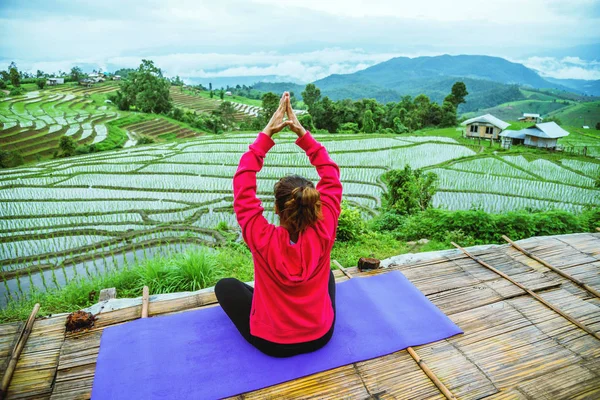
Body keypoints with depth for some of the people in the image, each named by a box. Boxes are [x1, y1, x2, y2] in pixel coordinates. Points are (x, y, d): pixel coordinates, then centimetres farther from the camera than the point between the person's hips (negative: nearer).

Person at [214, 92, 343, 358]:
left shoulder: (264, 240, -31)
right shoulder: (323, 234, -26)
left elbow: (243, 186, -21)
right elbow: (331, 177, -15)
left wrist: (267, 135, -20)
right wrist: (302, 133, -17)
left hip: (272, 343, -2)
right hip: (321, 336, 3)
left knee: (225, 285, 19)